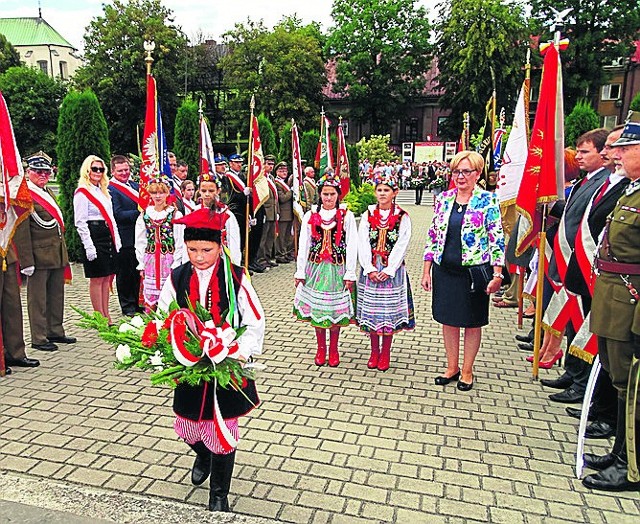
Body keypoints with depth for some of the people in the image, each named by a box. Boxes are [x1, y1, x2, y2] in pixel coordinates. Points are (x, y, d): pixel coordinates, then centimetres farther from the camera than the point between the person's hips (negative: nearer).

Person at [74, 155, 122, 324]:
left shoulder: (104, 191, 18)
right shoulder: (82, 192, -6)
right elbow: (80, 222, -12)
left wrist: (116, 240, 14)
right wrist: (89, 246, -18)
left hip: (108, 237, 8)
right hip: (94, 237, -8)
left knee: (107, 278, 9)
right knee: (97, 279, -2)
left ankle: (106, 317, 15)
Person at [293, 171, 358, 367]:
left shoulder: (347, 216, -2)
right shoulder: (310, 216, 3)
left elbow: (351, 246, -4)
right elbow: (303, 245, 4)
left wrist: (350, 273, -7)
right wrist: (300, 271, 1)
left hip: (337, 268, -2)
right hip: (315, 267, 2)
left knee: (336, 308, 5)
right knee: (316, 307, 8)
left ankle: (333, 349, 22)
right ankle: (321, 348, 25)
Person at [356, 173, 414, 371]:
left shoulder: (402, 217, -1)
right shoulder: (367, 215, 5)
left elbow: (401, 247, -7)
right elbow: (363, 244, -1)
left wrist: (388, 270, -14)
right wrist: (370, 269, -11)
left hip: (392, 271, -2)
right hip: (370, 271, 2)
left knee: (389, 311, 4)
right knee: (371, 310, 8)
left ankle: (385, 354, 18)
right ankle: (374, 352, 23)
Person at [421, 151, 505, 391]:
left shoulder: (487, 201, -5)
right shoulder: (443, 199, 6)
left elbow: (497, 239, -6)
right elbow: (432, 236, 9)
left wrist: (497, 274, -10)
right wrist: (426, 270, 6)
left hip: (475, 271, -4)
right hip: (445, 270, 4)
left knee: (472, 322, 9)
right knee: (448, 319, 12)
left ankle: (467, 371, 26)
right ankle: (452, 367, 30)